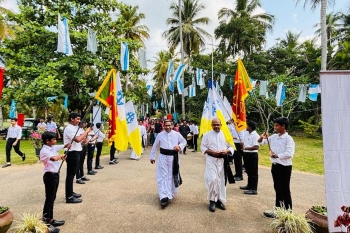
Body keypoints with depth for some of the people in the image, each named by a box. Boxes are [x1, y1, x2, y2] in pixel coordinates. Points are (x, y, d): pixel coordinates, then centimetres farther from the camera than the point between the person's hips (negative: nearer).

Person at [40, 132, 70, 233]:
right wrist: (61, 155, -18)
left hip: (55, 175, 9)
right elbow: (54, 158, -36)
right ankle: (46, 223, 9)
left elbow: (64, 146, 25)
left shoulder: (53, 147, 8)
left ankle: (50, 219, 28)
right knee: (49, 199, -1)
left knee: (52, 198, 16)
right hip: (50, 176, -9)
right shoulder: (44, 151, -19)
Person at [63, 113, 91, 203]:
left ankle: (71, 193, 31)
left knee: (72, 174, 18)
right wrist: (86, 131, -18)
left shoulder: (74, 128, 15)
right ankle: (69, 197, 4)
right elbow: (78, 139, -28)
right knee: (70, 175, -4)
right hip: (72, 153, -10)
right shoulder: (69, 128, -17)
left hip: (75, 153, 10)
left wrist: (85, 135, 6)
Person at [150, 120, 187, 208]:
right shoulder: (160, 135, 0)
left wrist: (180, 146, -10)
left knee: (172, 176, 12)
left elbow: (184, 141, 11)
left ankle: (170, 193, 33)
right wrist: (152, 157, 10)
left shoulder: (177, 134, -1)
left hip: (173, 157, 1)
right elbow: (155, 146, 8)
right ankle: (164, 197, 1)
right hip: (163, 157, 0)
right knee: (162, 177, -3)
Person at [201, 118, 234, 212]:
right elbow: (203, 146, -1)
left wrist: (227, 151, -15)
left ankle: (219, 200, 26)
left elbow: (231, 146, 7)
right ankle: (212, 200, 8)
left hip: (223, 160, 3)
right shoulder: (207, 135, -1)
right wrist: (211, 152, -16)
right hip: (211, 160, -2)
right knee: (212, 180, -11)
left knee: (221, 181, 9)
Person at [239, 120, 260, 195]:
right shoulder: (246, 133, 9)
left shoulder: (255, 135, -17)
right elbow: (244, 142, 23)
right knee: (248, 171, 19)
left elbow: (256, 147, -25)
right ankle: (249, 186, 33)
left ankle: (254, 189, 6)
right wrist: (242, 144, 1)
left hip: (252, 155, -9)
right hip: (246, 154, 9)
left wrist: (245, 148, -26)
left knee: (253, 172, -1)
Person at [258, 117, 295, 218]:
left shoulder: (288, 138, -14)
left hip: (284, 167, -7)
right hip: (275, 166, 7)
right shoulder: (273, 137, 7)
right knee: (277, 189, 17)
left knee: (285, 190, 4)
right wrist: (262, 137, -8)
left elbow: (289, 154, -25)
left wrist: (276, 155, -18)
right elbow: (260, 142, 13)